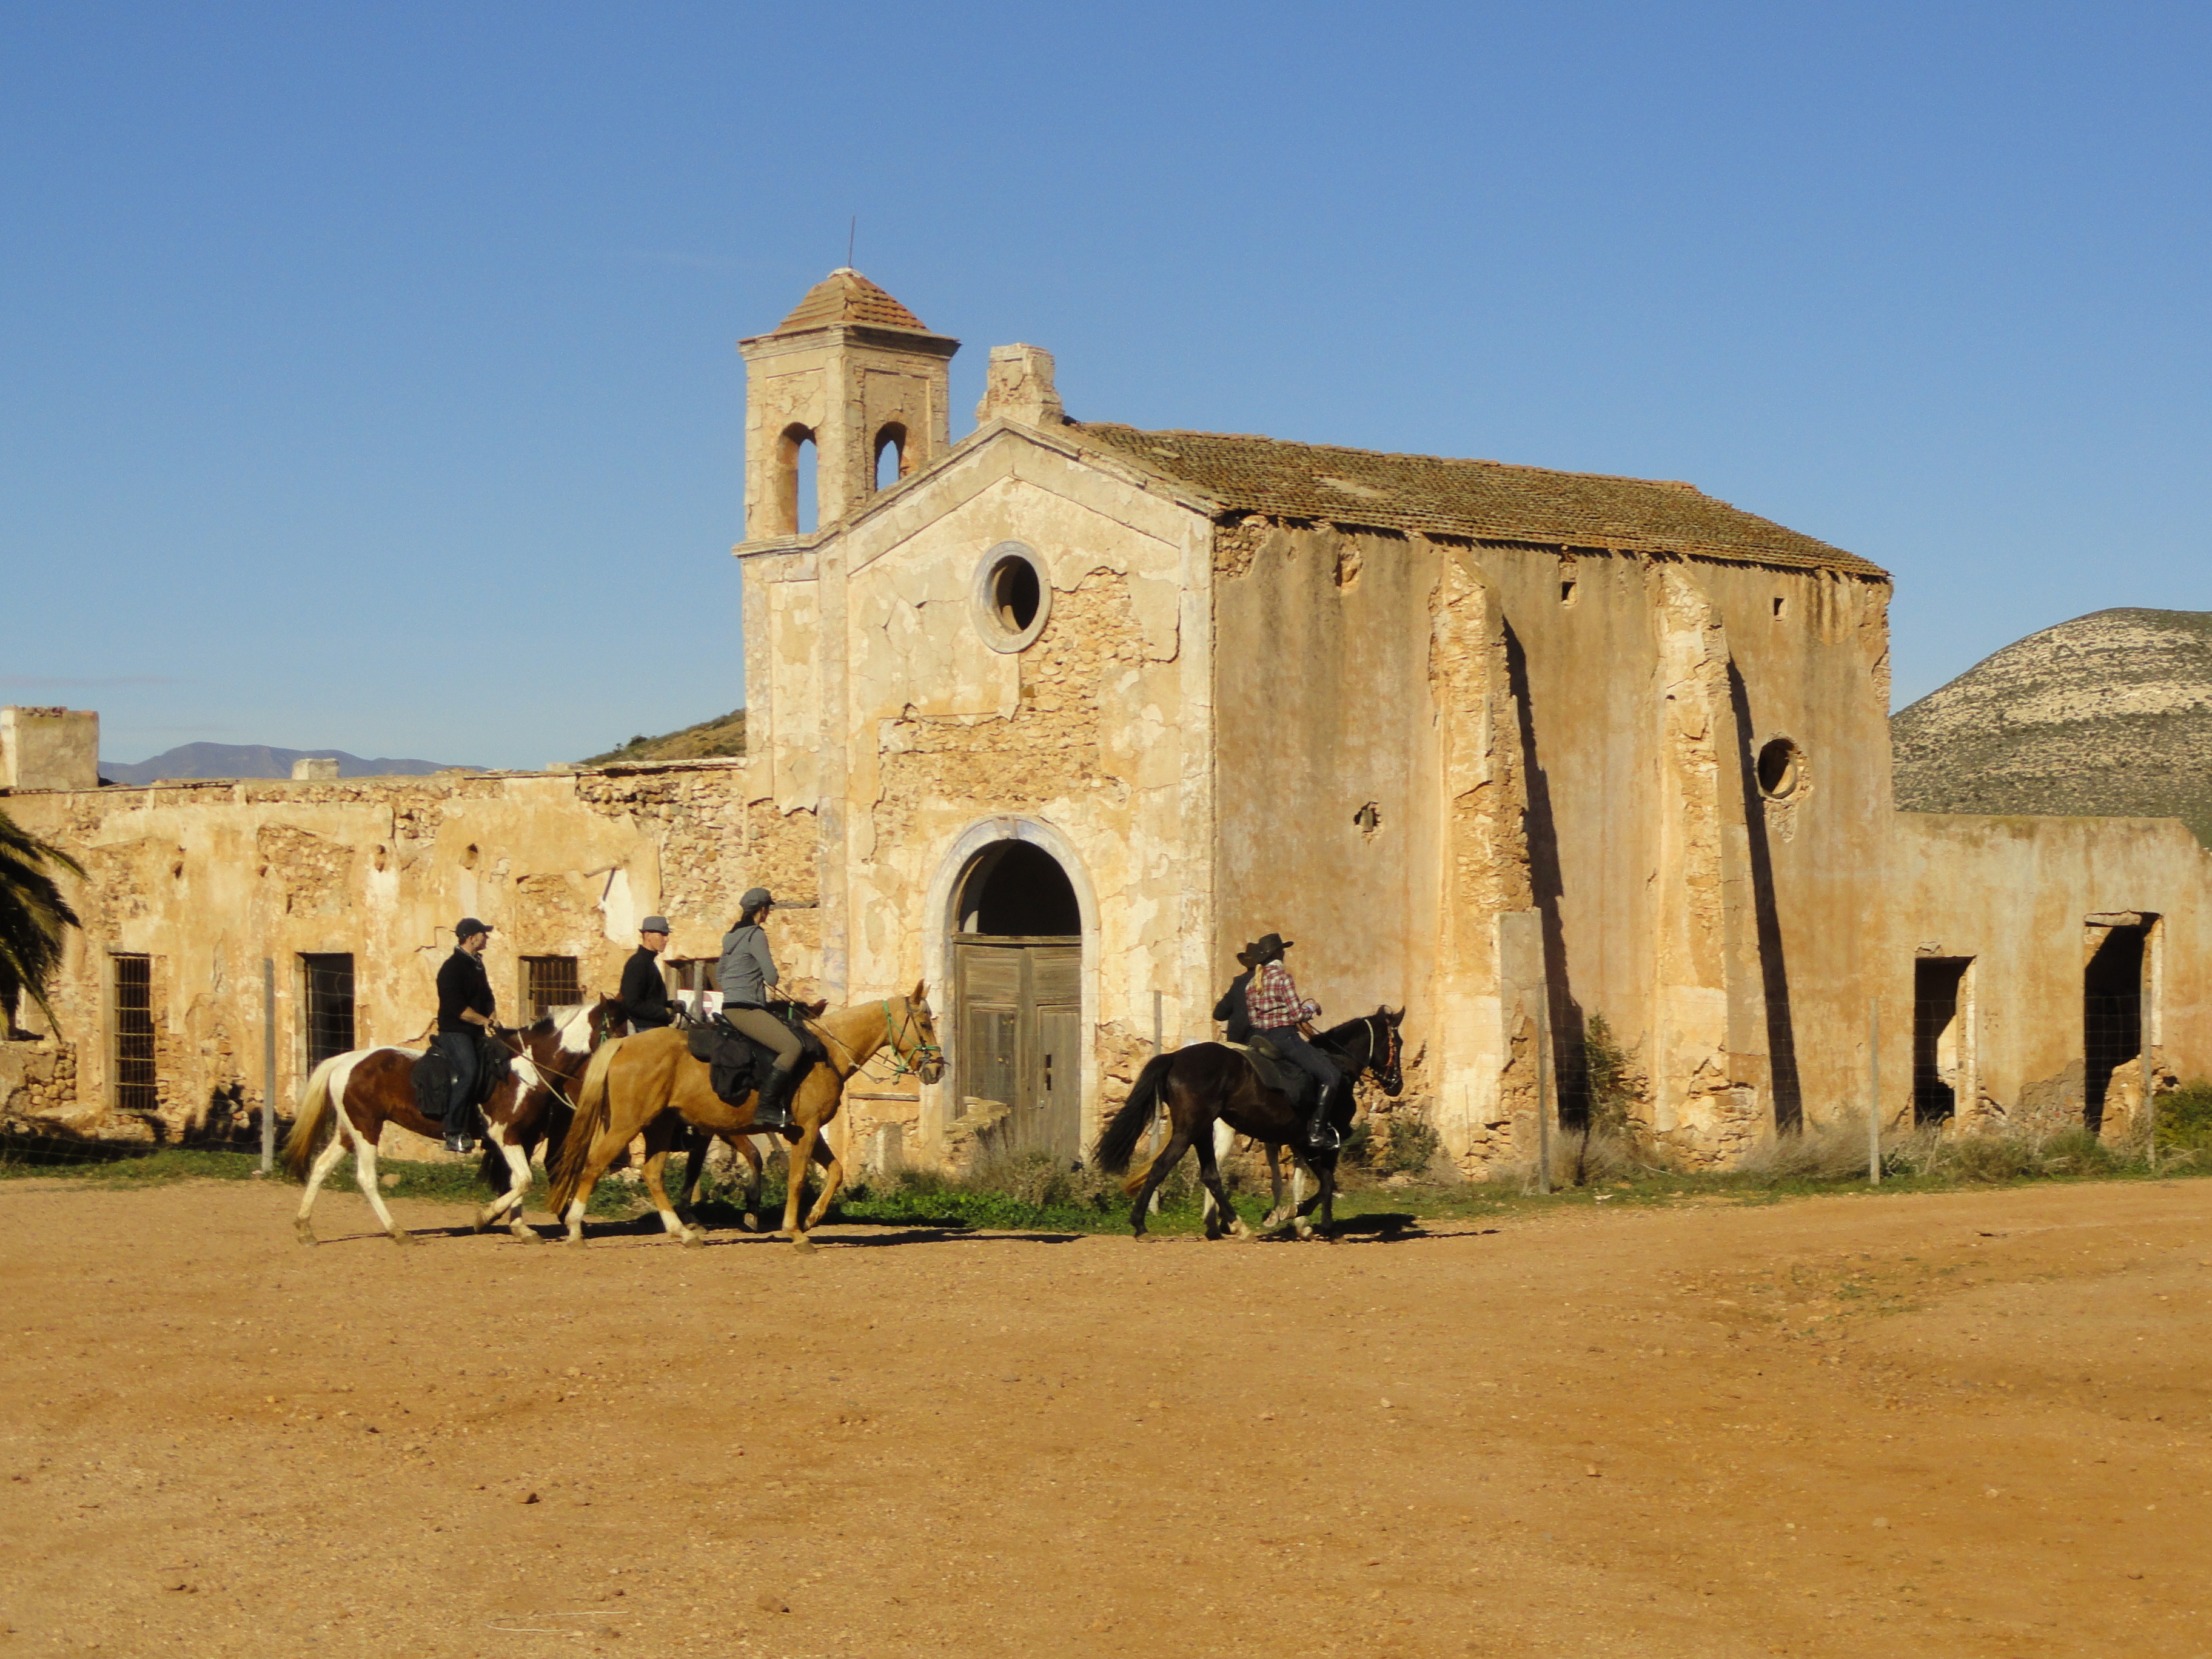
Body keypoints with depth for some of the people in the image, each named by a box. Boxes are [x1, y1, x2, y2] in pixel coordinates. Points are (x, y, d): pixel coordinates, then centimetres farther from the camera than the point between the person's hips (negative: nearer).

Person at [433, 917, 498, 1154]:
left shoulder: (477, 965, 16)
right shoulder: (453, 967, -12)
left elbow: (487, 999, 21)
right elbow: (458, 1007, -19)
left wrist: (493, 1021, 4)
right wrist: (484, 1021, -16)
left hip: (476, 1032, 9)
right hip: (455, 1031, -9)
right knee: (467, 1073, -23)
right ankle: (454, 1134, -21)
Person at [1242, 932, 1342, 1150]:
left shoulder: (1253, 981, 13)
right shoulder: (1282, 976, -10)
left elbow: (1251, 1017, 14)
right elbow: (1297, 1014, -15)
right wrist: (1312, 1006, 6)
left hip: (1261, 1036, 9)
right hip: (1284, 1036, -9)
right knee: (1329, 1077, -9)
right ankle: (1317, 1132, -17)